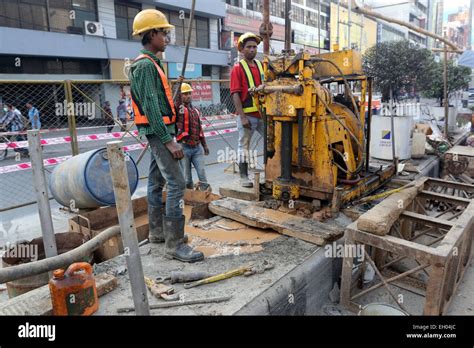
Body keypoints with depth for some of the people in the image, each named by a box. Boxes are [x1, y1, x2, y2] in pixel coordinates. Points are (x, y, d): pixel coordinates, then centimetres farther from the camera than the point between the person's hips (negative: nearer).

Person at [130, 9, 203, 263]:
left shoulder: (149, 64, 19)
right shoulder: (146, 65, -13)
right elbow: (151, 107, -21)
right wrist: (169, 140, -23)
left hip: (158, 132, 11)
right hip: (159, 131, -11)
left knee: (157, 181, 13)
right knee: (176, 184, -14)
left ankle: (158, 232, 24)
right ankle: (174, 244, -11)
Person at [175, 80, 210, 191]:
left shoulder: (195, 110, 17)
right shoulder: (178, 108, -1)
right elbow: (176, 100, -25)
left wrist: (204, 145, 19)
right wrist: (178, 84, -35)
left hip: (197, 147, 5)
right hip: (184, 147, -5)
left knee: (202, 171, 1)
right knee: (186, 176, 2)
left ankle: (205, 189, 11)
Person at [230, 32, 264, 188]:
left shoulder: (261, 65, 14)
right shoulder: (238, 68, -2)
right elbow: (235, 94, -9)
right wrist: (242, 116, -16)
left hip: (263, 113, 5)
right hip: (247, 115, -5)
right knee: (244, 145, 3)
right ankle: (244, 176, 13)